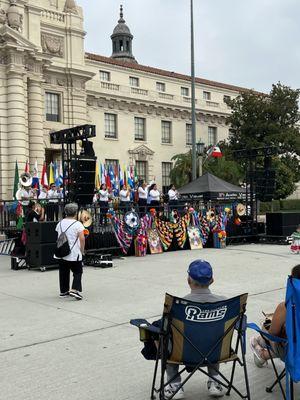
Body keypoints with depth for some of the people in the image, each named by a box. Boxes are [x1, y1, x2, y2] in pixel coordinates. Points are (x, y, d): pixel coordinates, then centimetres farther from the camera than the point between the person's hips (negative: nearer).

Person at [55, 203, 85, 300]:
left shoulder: (60, 223, 8)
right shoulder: (77, 224, -10)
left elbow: (58, 237, 13)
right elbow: (82, 238, -16)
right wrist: (82, 250, -4)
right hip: (74, 254, -5)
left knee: (63, 272, 13)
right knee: (77, 272, 5)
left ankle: (63, 291, 20)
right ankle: (74, 289, -10)